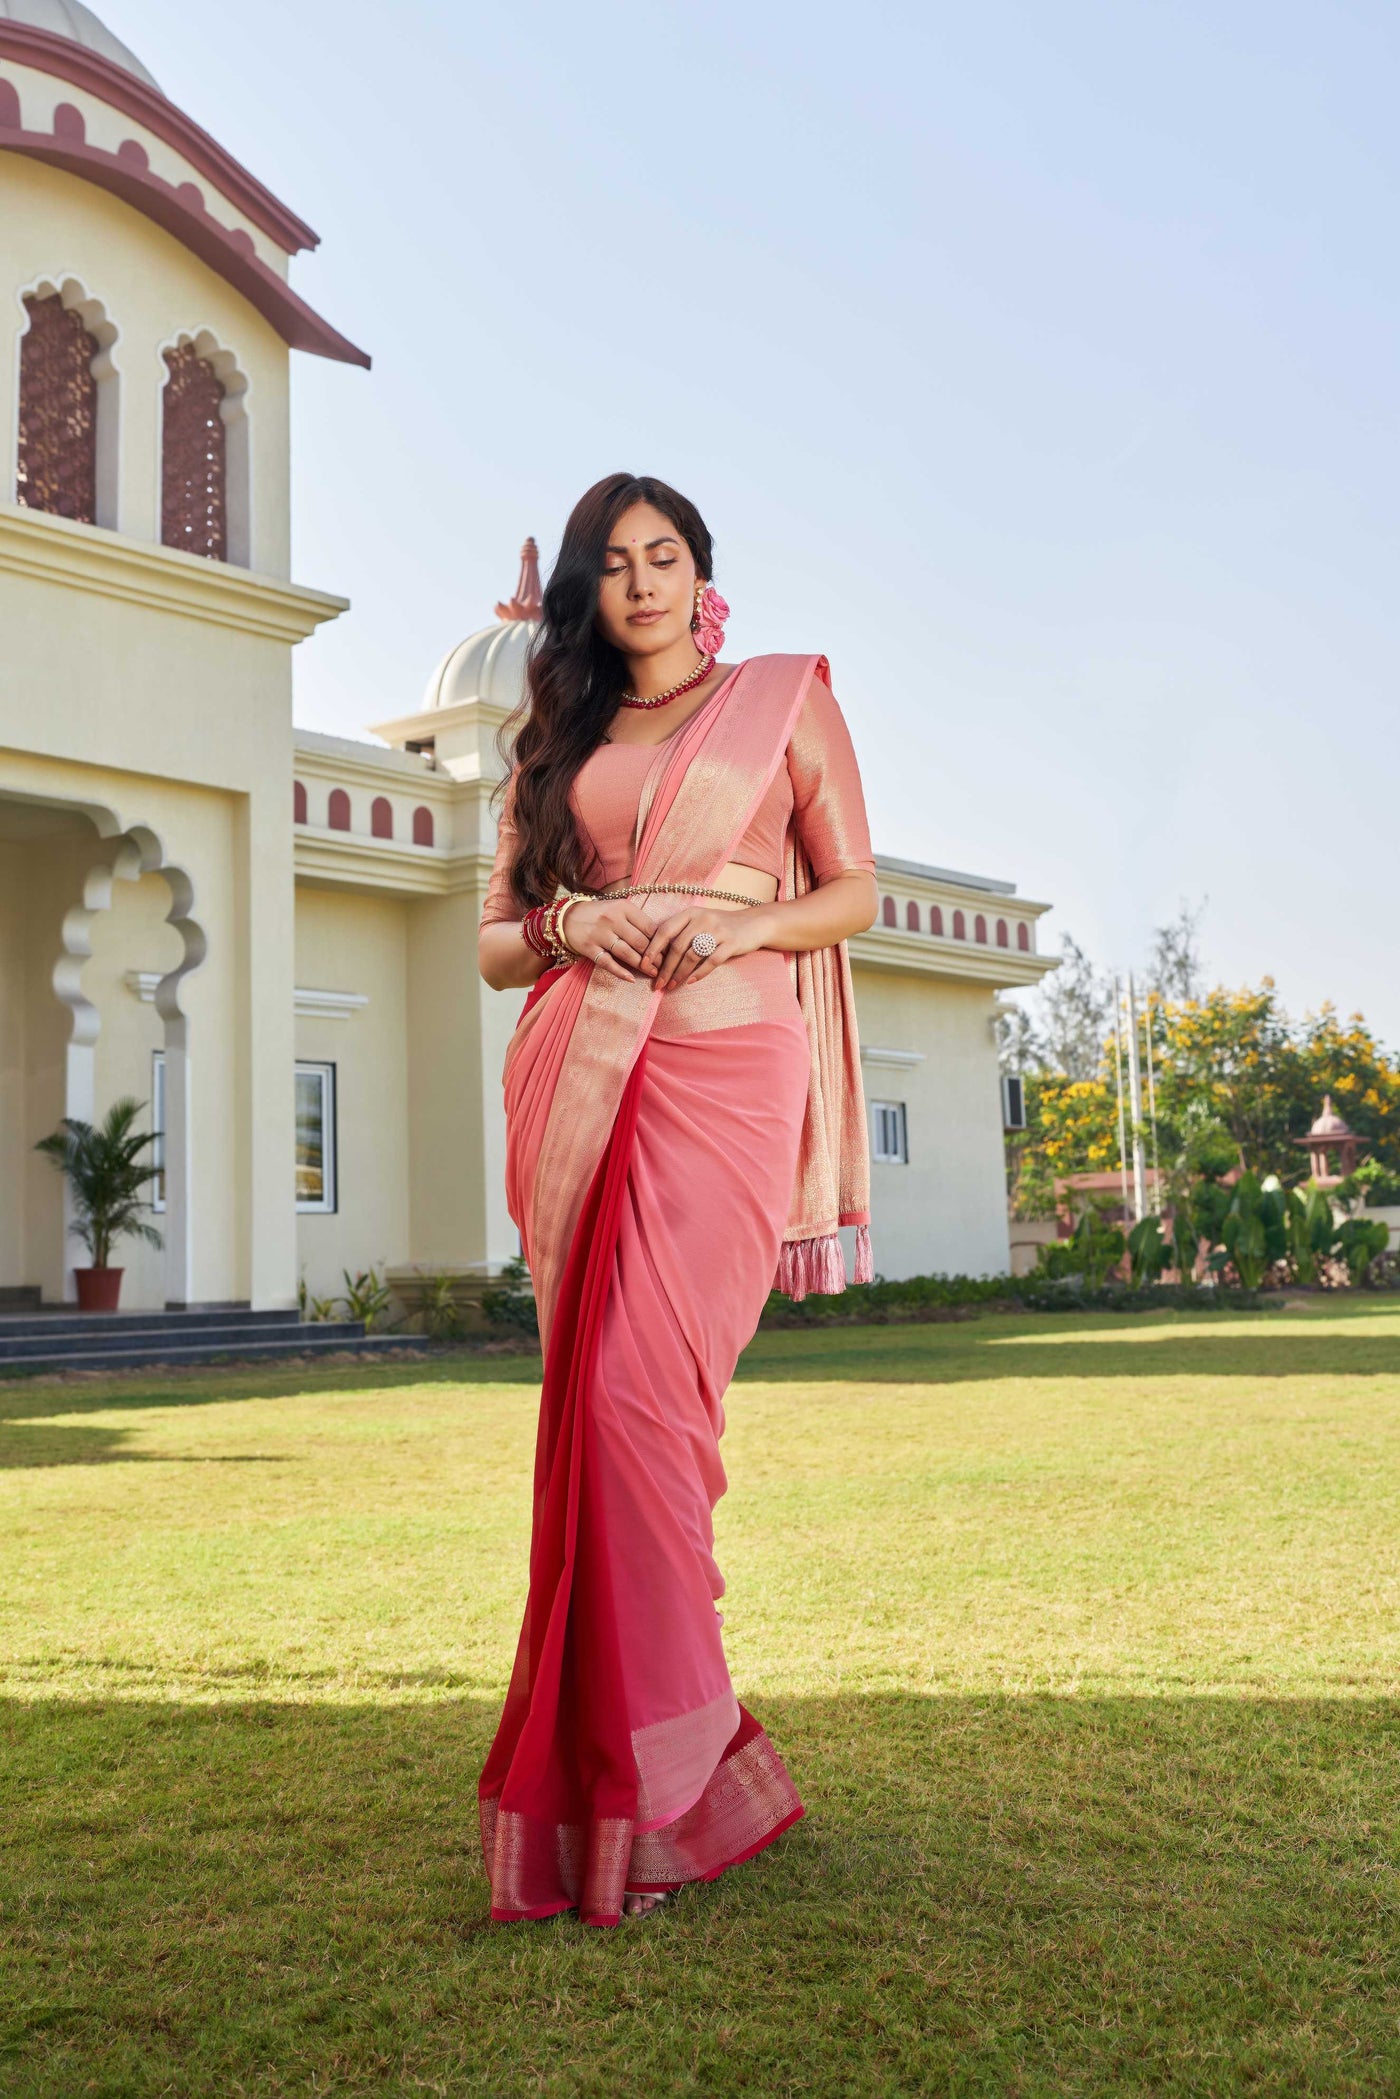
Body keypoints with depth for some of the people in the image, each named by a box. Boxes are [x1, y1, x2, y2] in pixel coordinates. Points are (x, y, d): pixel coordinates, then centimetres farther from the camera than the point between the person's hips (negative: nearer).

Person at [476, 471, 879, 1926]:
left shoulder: (785, 700, 14)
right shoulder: (554, 742, 21)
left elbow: (854, 893, 9)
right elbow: (493, 941, 18)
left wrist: (738, 926, -10)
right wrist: (563, 925, -4)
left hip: (725, 1072, -3)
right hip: (576, 1079, 4)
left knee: (635, 1400, -14)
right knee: (605, 1405, -1)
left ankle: (636, 1783, -2)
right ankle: (672, 1761, 11)